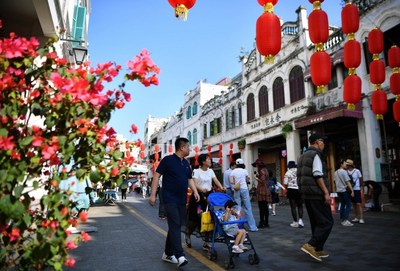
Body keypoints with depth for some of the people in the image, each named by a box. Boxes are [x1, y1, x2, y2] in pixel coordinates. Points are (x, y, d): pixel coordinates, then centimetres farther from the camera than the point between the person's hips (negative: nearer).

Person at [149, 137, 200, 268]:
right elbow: (156, 176, -9)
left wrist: (195, 191, 3)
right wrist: (153, 194, -14)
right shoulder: (167, 160, -8)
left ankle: (168, 253, 23)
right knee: (175, 225, -14)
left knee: (176, 226, 11)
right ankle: (180, 256, -15)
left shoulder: (186, 163, 13)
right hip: (170, 199, -7)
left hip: (182, 200, 7)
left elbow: (189, 179, 20)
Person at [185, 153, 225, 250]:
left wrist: (221, 187, -20)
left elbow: (216, 181, 1)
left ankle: (206, 242, 12)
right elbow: (195, 183, -19)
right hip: (199, 195, -5)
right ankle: (187, 234, 32)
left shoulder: (210, 171, 10)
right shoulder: (197, 171, -7)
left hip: (209, 195, 5)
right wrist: (201, 189, -40)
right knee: (195, 217, 2)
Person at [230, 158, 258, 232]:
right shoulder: (244, 171, 0)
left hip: (236, 190, 2)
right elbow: (247, 180, 8)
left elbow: (231, 182, -1)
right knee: (248, 208, 1)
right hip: (244, 189, -2)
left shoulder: (233, 171, 4)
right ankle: (252, 227, 4)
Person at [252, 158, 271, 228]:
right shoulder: (265, 170, 16)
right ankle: (266, 223, 18)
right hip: (267, 190, 9)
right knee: (265, 207, 12)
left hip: (262, 191, -9)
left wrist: (257, 178, -3)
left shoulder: (261, 171, -11)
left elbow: (262, 180, -20)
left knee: (261, 207, -6)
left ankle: (262, 223, -3)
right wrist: (257, 174, 13)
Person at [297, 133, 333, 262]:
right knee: (327, 222, -5)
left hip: (307, 194, 9)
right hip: (317, 194, -9)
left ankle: (318, 250, 19)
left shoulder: (303, 156, 19)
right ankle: (310, 245, -12)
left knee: (317, 222, 15)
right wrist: (326, 192, -19)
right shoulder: (315, 154, -9)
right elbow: (318, 175, -19)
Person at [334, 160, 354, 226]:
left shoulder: (335, 173, 11)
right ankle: (345, 220, -8)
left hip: (338, 190, 7)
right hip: (345, 190, -7)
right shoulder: (344, 171, -11)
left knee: (342, 205, 13)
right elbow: (348, 182, -15)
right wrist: (352, 190, -14)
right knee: (348, 205, -2)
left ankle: (342, 220, 15)